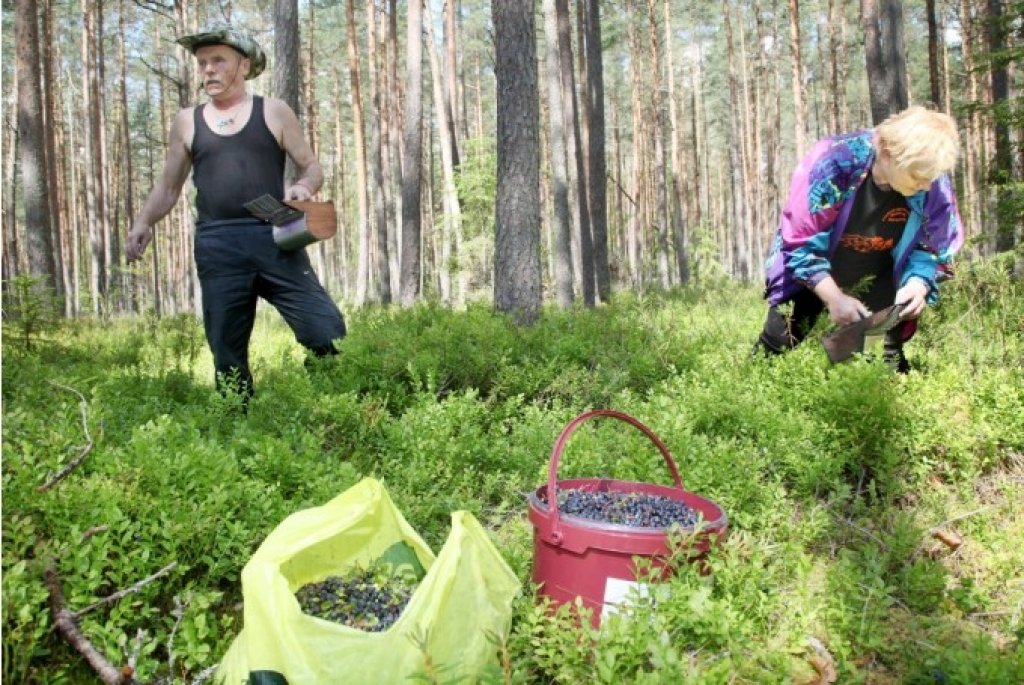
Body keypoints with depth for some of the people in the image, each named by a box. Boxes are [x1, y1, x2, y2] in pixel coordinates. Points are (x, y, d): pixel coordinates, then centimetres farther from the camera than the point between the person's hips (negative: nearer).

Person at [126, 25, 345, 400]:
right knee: (227, 353, 6)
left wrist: (302, 186, -13)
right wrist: (143, 222, 1)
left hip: (275, 240, -2)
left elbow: (312, 166, 11)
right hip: (217, 248, 2)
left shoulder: (273, 112, 9)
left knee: (327, 334, -11)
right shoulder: (187, 121, 14)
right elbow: (168, 186, 19)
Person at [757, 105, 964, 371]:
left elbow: (932, 247, -6)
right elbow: (801, 241, -26)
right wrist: (834, 297, -34)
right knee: (776, 346, 0)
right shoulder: (834, 162, -33)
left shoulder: (934, 184, -23)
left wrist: (919, 283, -28)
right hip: (811, 271, -2)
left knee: (888, 358, 3)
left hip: (876, 280, 3)